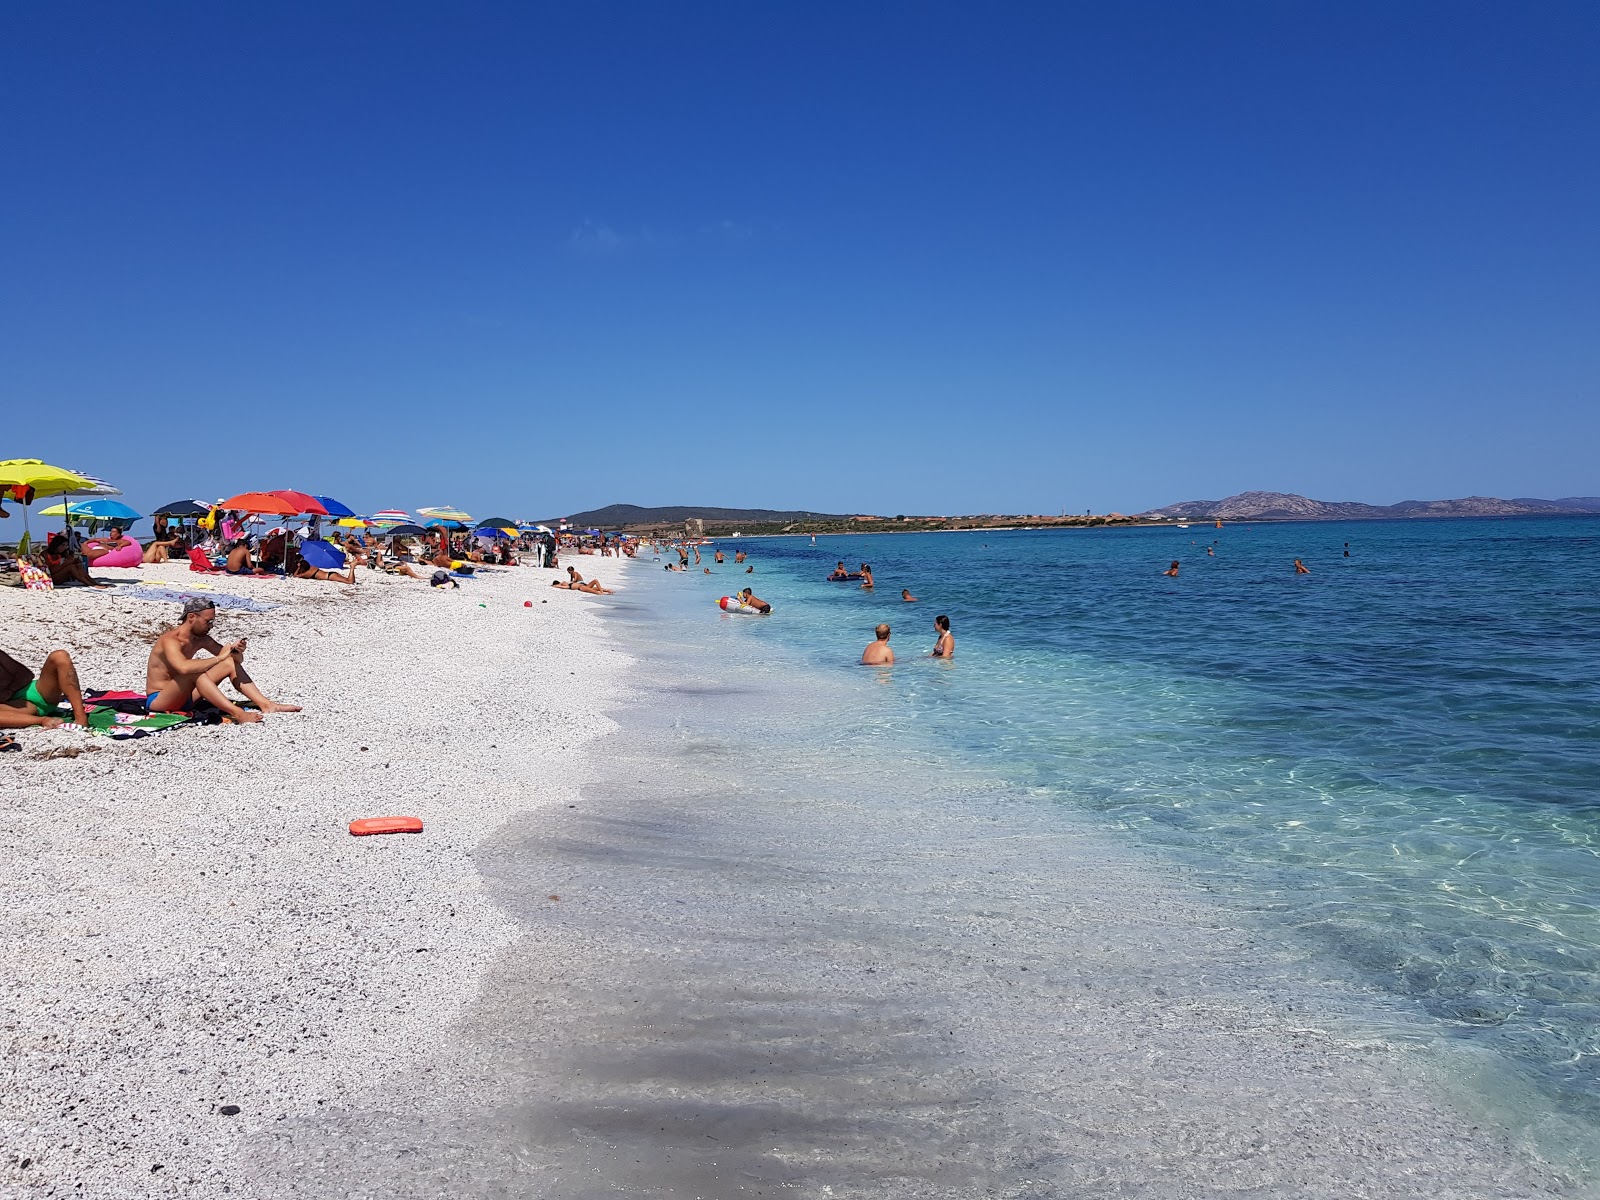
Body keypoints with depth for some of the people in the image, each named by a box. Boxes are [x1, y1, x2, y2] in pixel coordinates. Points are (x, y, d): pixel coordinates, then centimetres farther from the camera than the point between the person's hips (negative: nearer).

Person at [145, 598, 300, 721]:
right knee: (194, 672, -36)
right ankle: (237, 713, -43)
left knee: (231, 663, 1)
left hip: (183, 698, 8)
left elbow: (237, 659, 9)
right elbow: (184, 668, -43)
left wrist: (237, 652, -15)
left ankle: (266, 704, -8)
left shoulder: (201, 639, 3)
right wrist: (219, 658, -35)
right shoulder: (171, 641, -22)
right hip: (158, 701, -8)